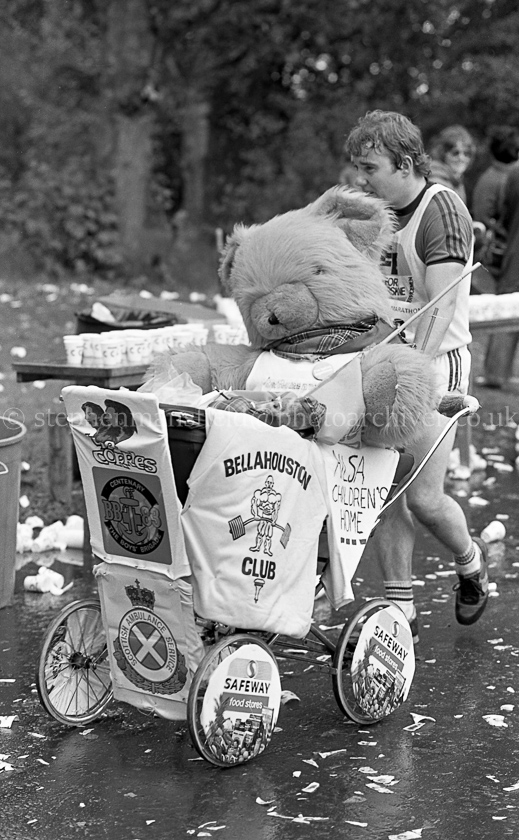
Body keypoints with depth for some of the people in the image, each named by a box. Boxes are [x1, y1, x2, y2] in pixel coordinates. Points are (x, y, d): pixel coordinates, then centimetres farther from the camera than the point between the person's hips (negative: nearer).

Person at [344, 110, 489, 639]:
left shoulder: (441, 209, -13)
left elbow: (442, 305, -21)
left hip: (435, 359, -6)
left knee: (423, 497, -8)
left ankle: (470, 559, 24)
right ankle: (400, 611, 14)